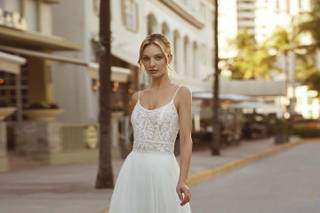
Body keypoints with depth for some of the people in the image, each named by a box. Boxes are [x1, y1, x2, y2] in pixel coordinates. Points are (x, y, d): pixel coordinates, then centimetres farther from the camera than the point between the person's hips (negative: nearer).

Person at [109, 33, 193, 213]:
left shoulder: (181, 93, -2)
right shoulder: (137, 98, 12)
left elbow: (186, 139, -9)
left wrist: (182, 180, -19)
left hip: (163, 170, -4)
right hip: (134, 171, 4)